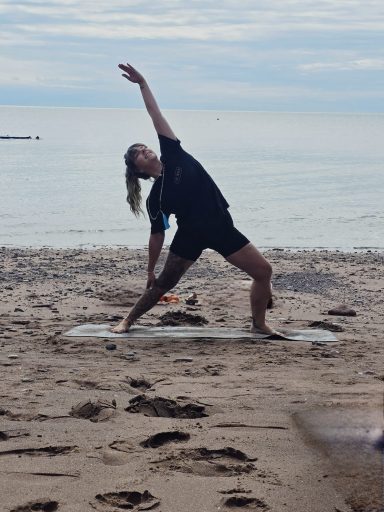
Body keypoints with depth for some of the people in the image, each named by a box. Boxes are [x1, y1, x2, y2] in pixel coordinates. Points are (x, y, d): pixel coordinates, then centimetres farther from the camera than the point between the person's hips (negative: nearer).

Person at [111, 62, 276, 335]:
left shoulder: (173, 156, -3)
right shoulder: (156, 197, -6)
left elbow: (156, 116, -6)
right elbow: (157, 236, 2)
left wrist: (143, 83, -8)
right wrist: (151, 271, 4)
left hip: (221, 227, 2)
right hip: (191, 235, -2)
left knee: (263, 270, -4)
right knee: (163, 284, 4)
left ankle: (259, 324, 12)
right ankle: (128, 321, 24)